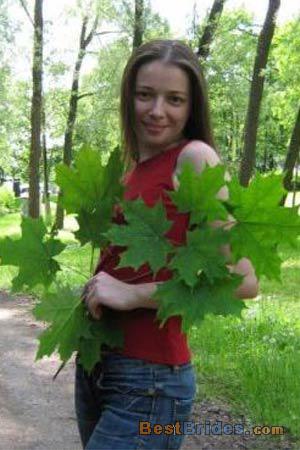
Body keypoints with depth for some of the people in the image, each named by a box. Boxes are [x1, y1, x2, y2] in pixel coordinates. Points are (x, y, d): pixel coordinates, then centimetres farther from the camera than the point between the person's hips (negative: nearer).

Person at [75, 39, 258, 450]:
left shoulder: (193, 157, -11)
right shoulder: (131, 169, 9)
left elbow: (243, 280, -19)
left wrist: (134, 294, -18)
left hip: (147, 379, -7)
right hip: (94, 366, 8)